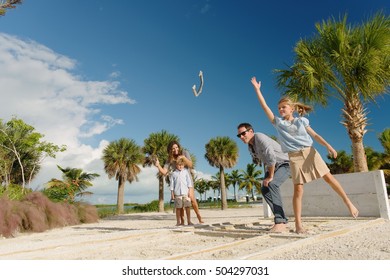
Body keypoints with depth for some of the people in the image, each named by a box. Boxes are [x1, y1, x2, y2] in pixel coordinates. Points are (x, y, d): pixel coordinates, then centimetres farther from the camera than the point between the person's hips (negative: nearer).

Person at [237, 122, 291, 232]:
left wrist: (270, 177, -27)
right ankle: (283, 220, 4)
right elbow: (258, 160, 15)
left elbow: (271, 157, -35)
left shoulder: (260, 137, -27)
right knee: (264, 189, -3)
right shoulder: (250, 146, 2)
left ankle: (280, 222, -30)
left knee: (272, 184, -31)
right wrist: (267, 175, 8)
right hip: (272, 167, 9)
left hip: (285, 164, -9)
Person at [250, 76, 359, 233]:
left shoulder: (301, 120, 8)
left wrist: (328, 146, -8)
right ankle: (298, 225, -3)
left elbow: (314, 135, 6)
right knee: (298, 189, -6)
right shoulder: (277, 122, 6)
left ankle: (348, 203, 23)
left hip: (310, 152, 1)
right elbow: (265, 107, 3)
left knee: (328, 177, 2)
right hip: (294, 157, -1)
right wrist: (257, 89, 2)